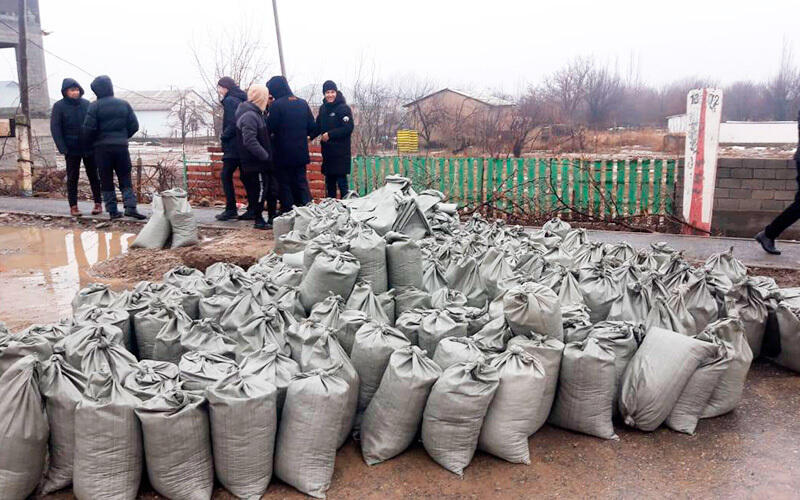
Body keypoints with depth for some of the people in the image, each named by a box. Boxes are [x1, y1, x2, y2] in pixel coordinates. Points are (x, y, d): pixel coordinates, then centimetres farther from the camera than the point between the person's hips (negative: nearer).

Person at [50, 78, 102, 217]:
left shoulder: (86, 104, 5)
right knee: (72, 177, 3)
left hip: (89, 148, 2)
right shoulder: (59, 106, -2)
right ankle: (73, 206, 9)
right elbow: (55, 128, -4)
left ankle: (98, 203, 14)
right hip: (72, 149, -2)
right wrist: (62, 148, -12)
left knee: (93, 175, 6)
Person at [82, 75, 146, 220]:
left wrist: (90, 142, 9)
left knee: (106, 181, 6)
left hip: (102, 148, -2)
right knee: (125, 179, 7)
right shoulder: (124, 104, 4)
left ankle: (112, 211, 6)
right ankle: (130, 207, -7)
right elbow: (134, 125, 5)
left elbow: (88, 128, -10)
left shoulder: (95, 106, -6)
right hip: (121, 146, 2)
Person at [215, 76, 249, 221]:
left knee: (226, 175, -1)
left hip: (234, 146, -9)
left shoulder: (229, 100, -10)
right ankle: (252, 210, 10)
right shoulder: (241, 99, 16)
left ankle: (231, 209, -2)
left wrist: (223, 137, -6)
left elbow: (232, 124, -20)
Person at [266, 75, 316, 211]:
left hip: (283, 154, -5)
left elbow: (270, 128, -12)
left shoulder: (276, 105, -12)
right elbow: (312, 127, 7)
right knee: (301, 182, 13)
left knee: (284, 185, 4)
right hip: (301, 153, 5)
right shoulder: (303, 103, 6)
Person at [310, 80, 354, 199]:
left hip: (340, 151, -7)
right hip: (327, 150, 7)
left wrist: (330, 134, -15)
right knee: (329, 180, 12)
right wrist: (310, 136, 2)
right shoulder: (323, 108, 13)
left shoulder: (344, 108, -8)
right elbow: (318, 127, 19)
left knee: (341, 179, -8)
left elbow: (348, 128, -15)